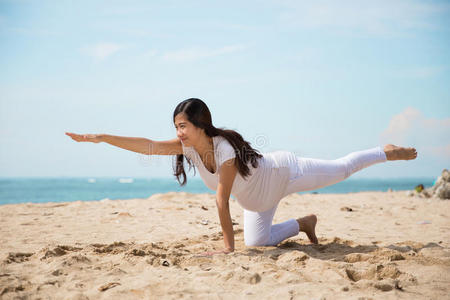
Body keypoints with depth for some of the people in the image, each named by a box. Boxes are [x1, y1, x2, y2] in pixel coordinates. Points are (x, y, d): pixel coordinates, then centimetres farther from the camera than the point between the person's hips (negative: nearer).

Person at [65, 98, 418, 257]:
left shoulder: (226, 149, -42)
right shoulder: (187, 146, -23)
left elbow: (222, 201, -40)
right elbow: (147, 145, -28)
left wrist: (228, 247, -37)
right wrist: (99, 137, -35)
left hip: (284, 172, -7)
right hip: (259, 198, 7)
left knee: (341, 169, 12)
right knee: (258, 241, 11)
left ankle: (387, 152, 37)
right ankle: (304, 223, 33)